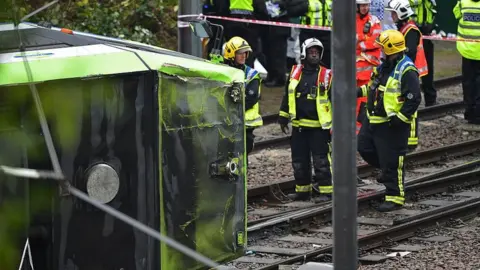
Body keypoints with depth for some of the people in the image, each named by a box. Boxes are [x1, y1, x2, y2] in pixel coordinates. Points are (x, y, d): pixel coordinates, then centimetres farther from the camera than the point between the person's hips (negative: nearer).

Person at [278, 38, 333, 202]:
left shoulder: (326, 75, -1)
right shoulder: (295, 72, 9)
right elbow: (287, 96, 17)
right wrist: (283, 117, 16)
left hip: (319, 126, -5)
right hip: (298, 126, 5)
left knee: (321, 161, -6)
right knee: (299, 161, 9)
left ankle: (326, 191, -2)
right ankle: (302, 191, 19)